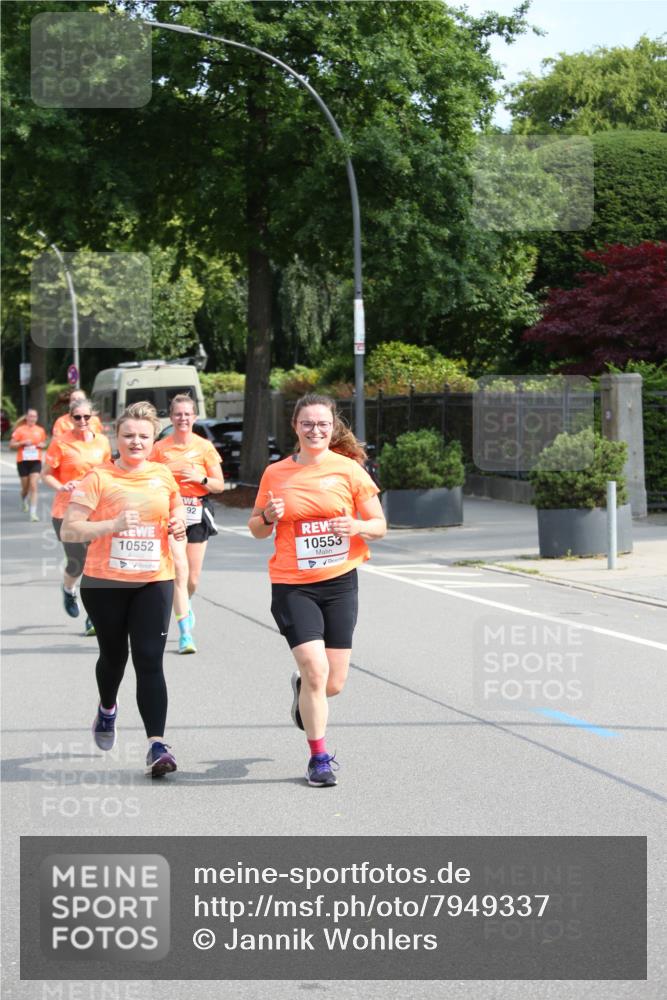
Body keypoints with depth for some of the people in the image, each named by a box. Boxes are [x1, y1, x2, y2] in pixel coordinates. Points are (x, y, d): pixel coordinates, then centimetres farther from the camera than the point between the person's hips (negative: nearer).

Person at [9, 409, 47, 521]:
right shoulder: (20, 430, -2)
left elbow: (43, 443, 22)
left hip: (36, 461, 1)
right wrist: (22, 443, -16)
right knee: (25, 487, 9)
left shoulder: (40, 430, 6)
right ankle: (24, 501, 44)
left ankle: (33, 512, -14)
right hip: (23, 461, -1)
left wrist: (42, 445, -1)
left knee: (34, 487, -12)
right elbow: (11, 445, -1)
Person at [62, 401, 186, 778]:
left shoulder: (164, 476, 5)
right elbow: (68, 530, -12)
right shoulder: (99, 478, -7)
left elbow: (177, 509, 25)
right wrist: (113, 525, -24)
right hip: (105, 582, -1)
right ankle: (107, 710, 48)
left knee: (150, 661, -10)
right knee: (114, 655, 16)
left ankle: (157, 744, -15)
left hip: (154, 581, 1)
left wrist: (179, 524, 2)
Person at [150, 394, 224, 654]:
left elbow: (219, 485, 5)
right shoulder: (160, 448, 2)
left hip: (197, 513, 2)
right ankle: (185, 633, -15)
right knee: (180, 569, -16)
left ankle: (185, 604, 44)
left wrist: (200, 478, -13)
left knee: (193, 578, 7)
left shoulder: (205, 447, 3)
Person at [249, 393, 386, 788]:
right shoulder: (275, 474, 3)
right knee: (315, 668, -15)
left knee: (333, 683, 2)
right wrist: (268, 518, -9)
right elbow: (256, 529, 13)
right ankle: (319, 757, 0)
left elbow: (379, 525, 4)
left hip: (340, 582, 1)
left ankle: (304, 689, 40)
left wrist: (356, 527, -18)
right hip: (292, 585, -1)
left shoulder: (349, 469, 0)